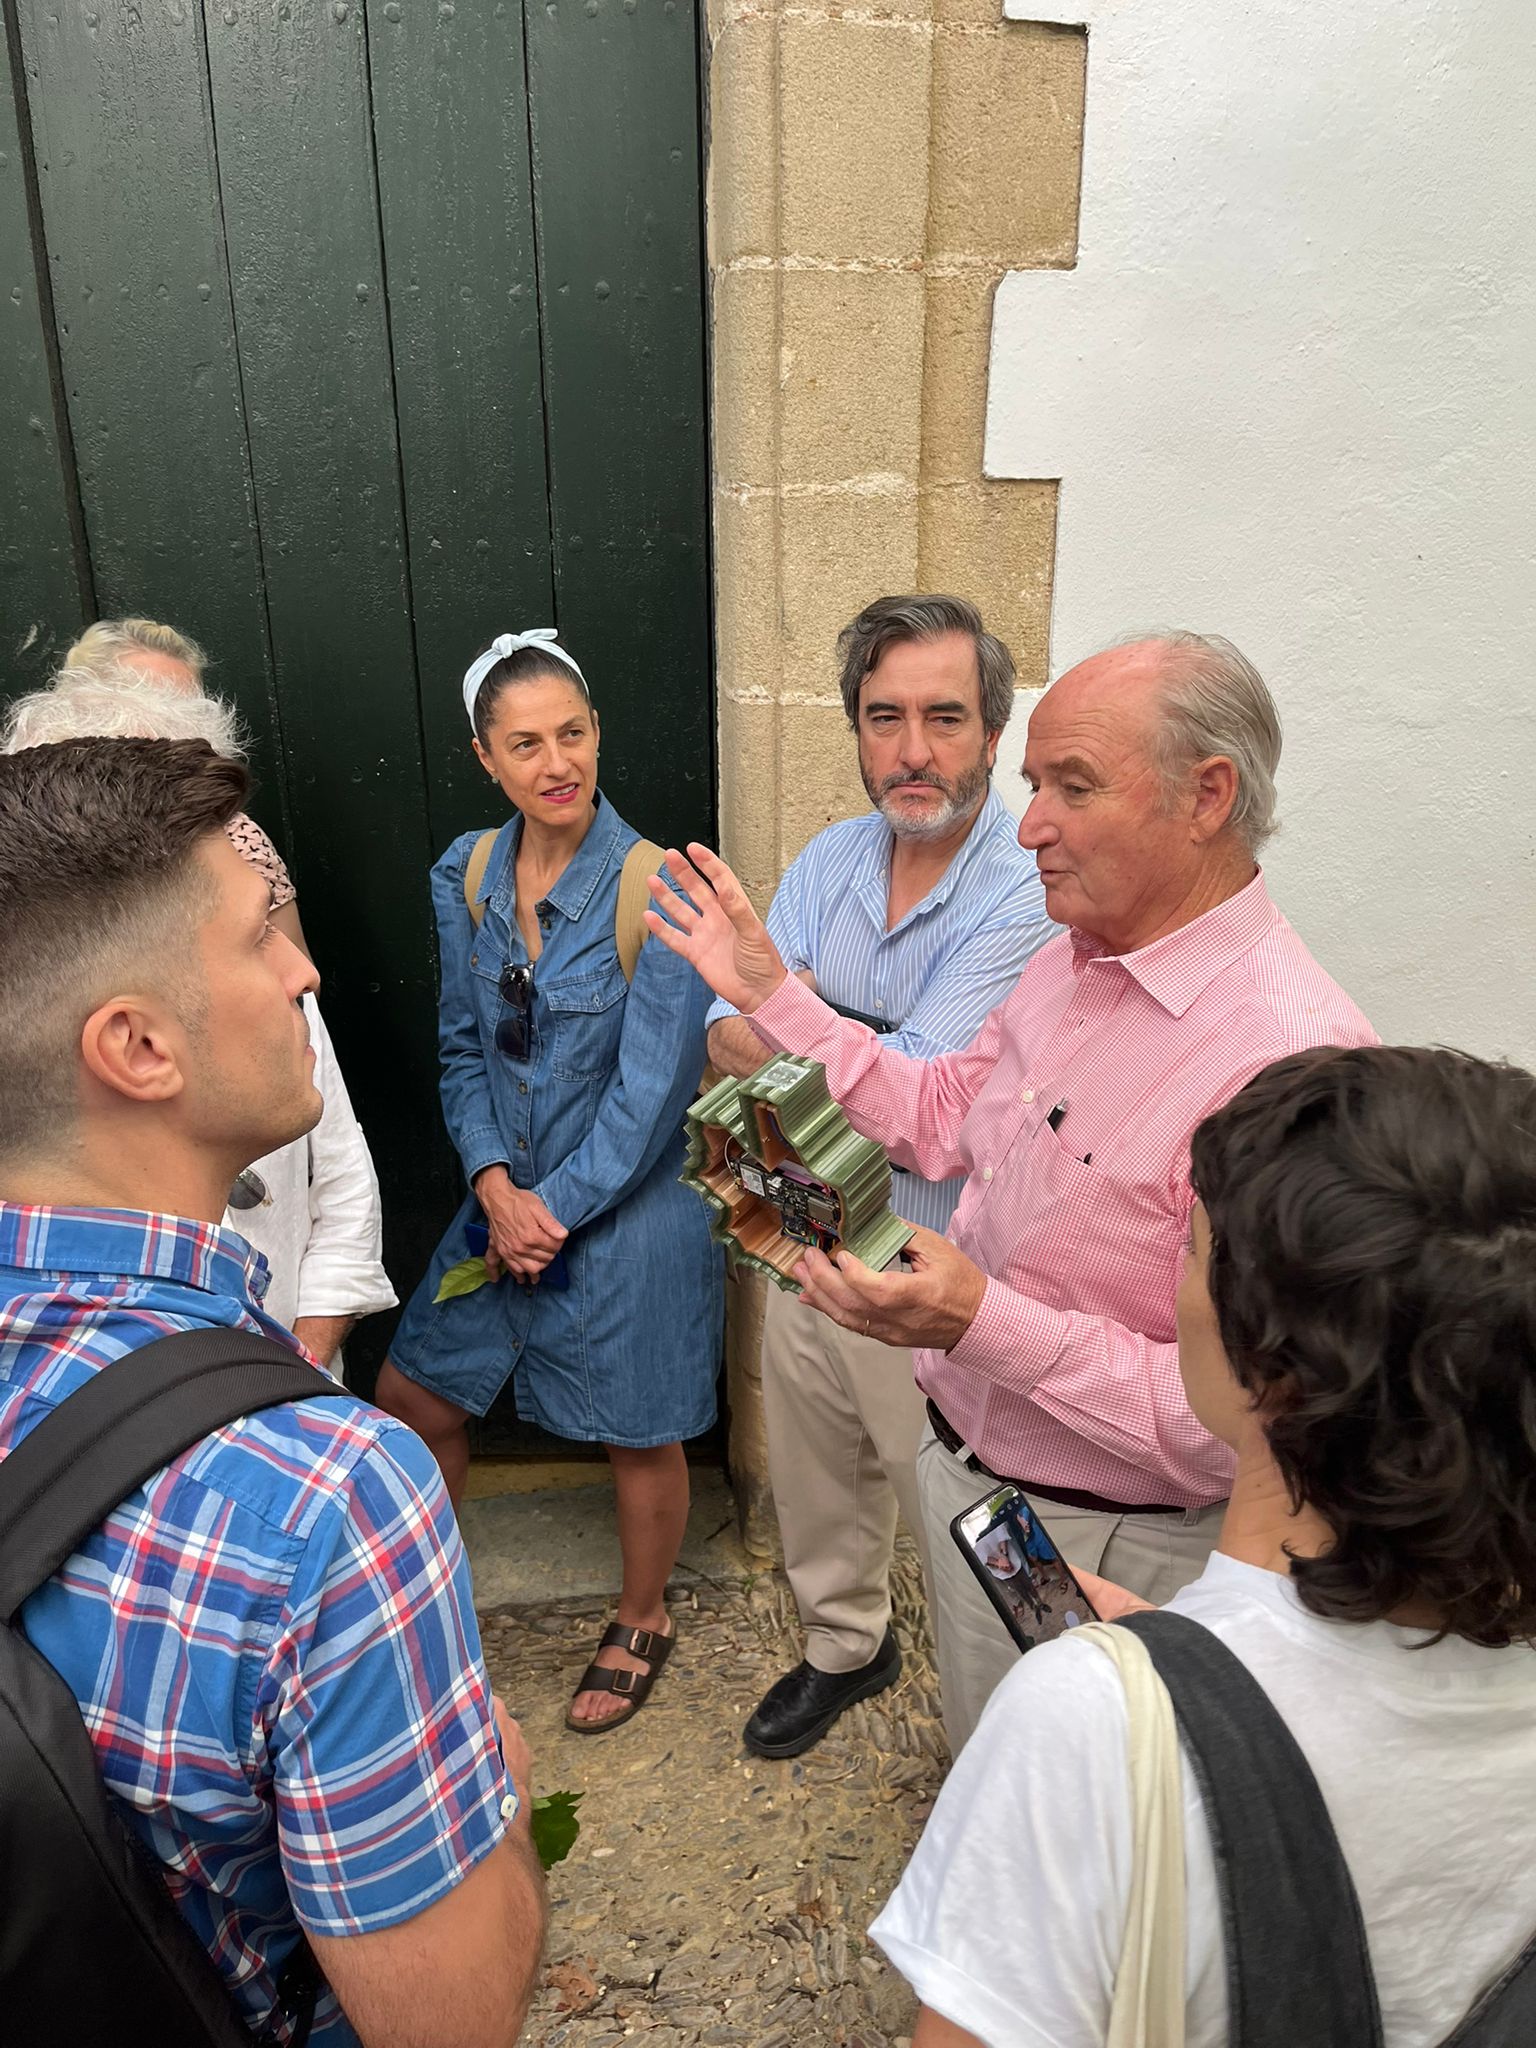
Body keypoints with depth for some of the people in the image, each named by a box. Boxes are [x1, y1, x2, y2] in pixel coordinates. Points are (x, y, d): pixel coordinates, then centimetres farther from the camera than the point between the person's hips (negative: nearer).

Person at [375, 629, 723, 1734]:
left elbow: (651, 1088, -17)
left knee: (639, 1434, 14)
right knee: (411, 1398, 18)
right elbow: (465, 1043, 3)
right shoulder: (466, 877, -2)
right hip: (505, 1202, 5)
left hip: (626, 1215, -5)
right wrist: (495, 1186, -10)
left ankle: (644, 1623, 42)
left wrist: (556, 1210, -14)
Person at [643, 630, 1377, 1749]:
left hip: (1105, 1551, -7)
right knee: (983, 1783, 32)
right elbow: (942, 1114, 10)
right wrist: (770, 993, 6)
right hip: (963, 1468, 8)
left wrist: (985, 1323, -36)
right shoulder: (1077, 956, -3)